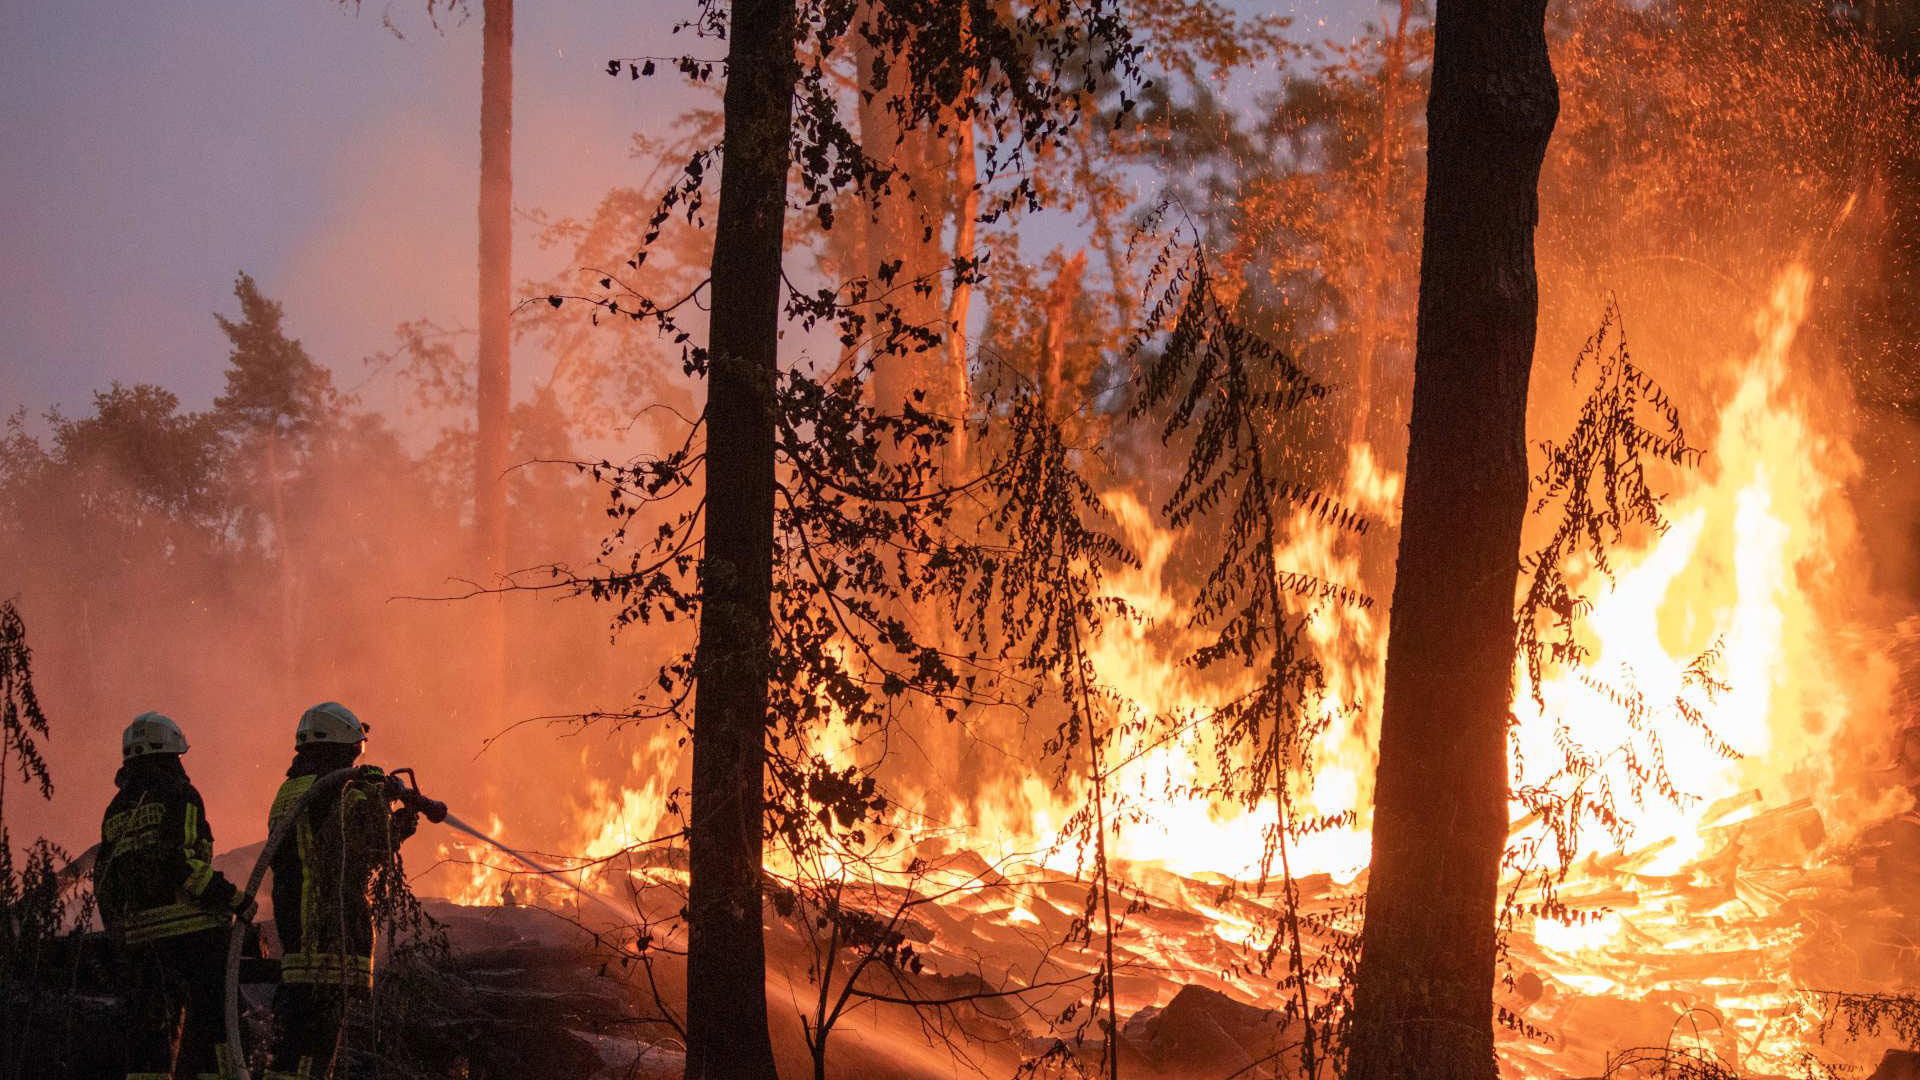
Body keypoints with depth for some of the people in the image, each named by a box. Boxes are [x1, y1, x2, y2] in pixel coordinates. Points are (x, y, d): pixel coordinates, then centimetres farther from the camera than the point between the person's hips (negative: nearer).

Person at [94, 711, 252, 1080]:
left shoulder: (117, 810, 17)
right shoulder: (179, 796, -4)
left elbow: (104, 884, 16)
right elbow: (185, 862, -17)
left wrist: (122, 935, 24)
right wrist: (235, 899, -11)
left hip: (141, 935, 6)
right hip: (192, 926, -6)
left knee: (152, 1026, 8)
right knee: (211, 1022, -4)